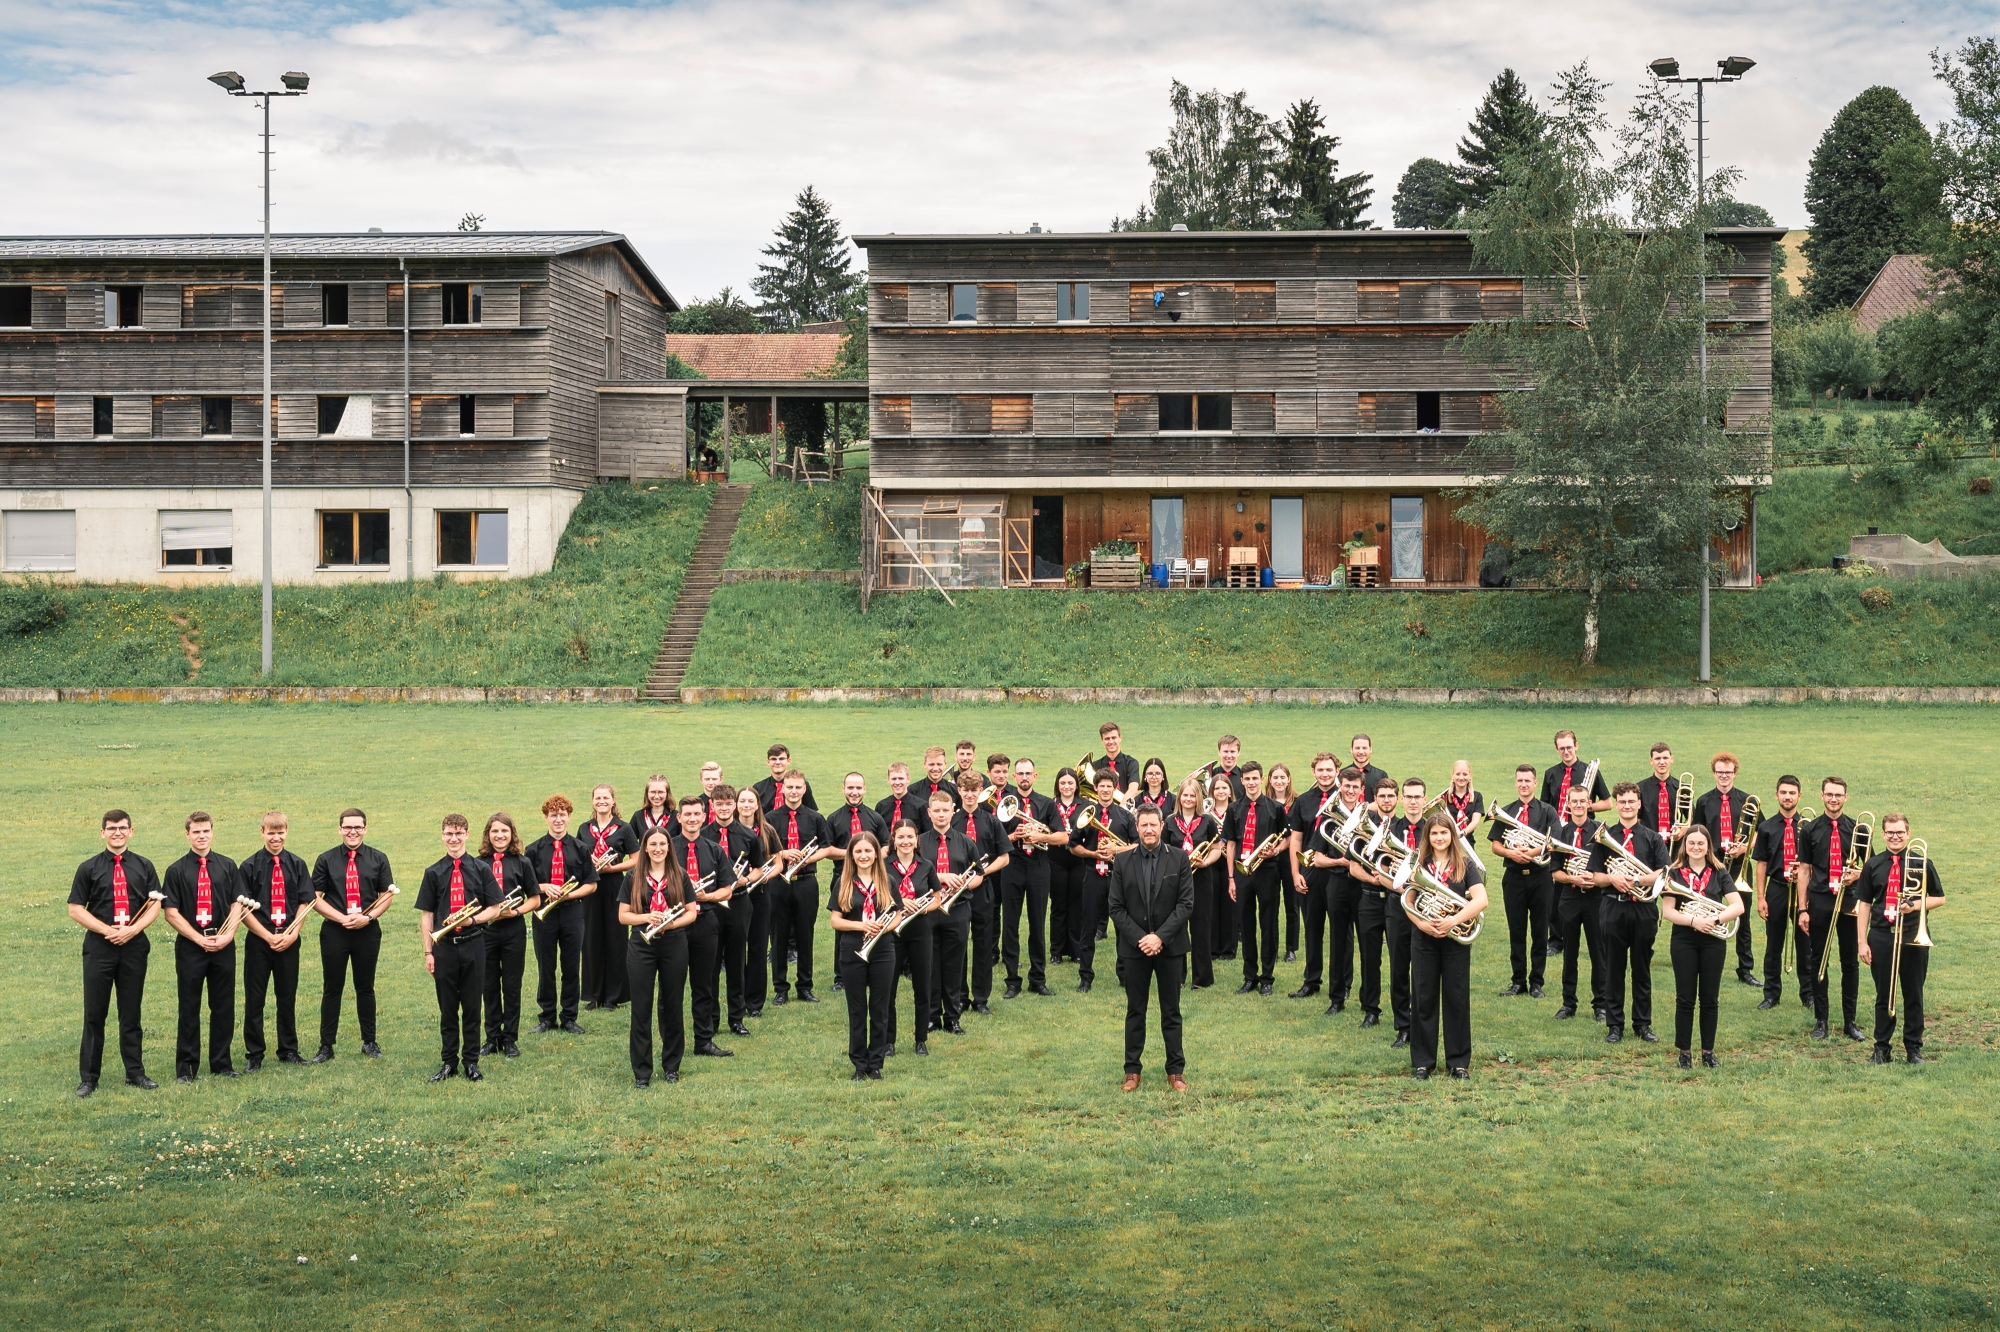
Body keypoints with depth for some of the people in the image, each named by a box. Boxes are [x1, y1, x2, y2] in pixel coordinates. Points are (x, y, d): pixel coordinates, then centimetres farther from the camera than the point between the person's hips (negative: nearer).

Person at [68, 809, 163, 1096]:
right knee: (94, 1014, 2)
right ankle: (88, 1077, 8)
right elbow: (76, 910, -1)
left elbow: (154, 906, 3)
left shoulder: (144, 866, 7)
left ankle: (135, 1072, 16)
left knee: (132, 1013, 8)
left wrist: (132, 929, -13)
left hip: (134, 946, 1)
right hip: (98, 947, -1)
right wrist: (106, 930, -13)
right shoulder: (89, 868, 3)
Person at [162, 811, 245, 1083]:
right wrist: (199, 939, -12)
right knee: (189, 1008, 4)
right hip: (190, 947, -2)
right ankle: (185, 1066, 12)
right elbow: (172, 913, -5)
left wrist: (227, 936, -11)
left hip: (223, 947, 2)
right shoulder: (176, 871, -1)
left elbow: (237, 905, 4)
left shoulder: (227, 866, 6)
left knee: (223, 1006, 7)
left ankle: (221, 1062, 17)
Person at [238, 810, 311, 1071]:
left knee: (288, 997, 10)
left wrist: (291, 934, -10)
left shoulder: (297, 865, 4)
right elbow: (244, 908, -6)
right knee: (254, 999, 3)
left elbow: (304, 903, 3)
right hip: (258, 941, -2)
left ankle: (288, 1050, 22)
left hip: (289, 940, 2)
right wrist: (268, 936, -12)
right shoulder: (249, 866, -4)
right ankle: (254, 1054, 13)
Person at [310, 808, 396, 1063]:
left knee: (365, 987, 11)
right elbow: (315, 898, -2)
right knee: (332, 989, 4)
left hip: (368, 931, 1)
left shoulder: (378, 859, 4)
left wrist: (368, 917, -12)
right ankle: (326, 1045, 11)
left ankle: (369, 1042, 20)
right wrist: (342, 918, -14)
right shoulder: (326, 860, 1)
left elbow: (387, 895, 4)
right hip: (334, 932, -1)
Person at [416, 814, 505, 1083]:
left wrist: (472, 919, -14)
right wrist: (428, 952, 0)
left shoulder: (481, 869, 2)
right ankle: (449, 1062, 16)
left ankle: (472, 1061, 15)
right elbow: (426, 915, 5)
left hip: (473, 945, -1)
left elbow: (494, 909, 4)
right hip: (444, 947, 1)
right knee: (447, 1008, 7)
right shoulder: (434, 873, 5)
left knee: (472, 1006, 5)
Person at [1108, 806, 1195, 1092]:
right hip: (1134, 948, 1)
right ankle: (1132, 1069, 16)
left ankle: (1176, 1070, 15)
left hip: (1170, 947, -1)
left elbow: (1186, 904, -7)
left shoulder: (1179, 859, -3)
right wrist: (1140, 938, -13)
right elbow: (1117, 908, -1)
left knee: (1171, 1012, 8)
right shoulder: (1123, 862, 1)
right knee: (1135, 1011, 8)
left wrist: (1161, 937, -15)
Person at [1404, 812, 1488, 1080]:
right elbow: (1407, 900, 1)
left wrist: (1454, 920, -23)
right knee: (1423, 999, 5)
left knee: (1457, 998, 5)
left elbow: (1481, 900, -11)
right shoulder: (1418, 864, 3)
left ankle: (1459, 1060, 15)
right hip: (1424, 939, 1)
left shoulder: (1465, 864, -1)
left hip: (1456, 939, -1)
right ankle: (1422, 1060, 13)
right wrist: (1421, 923, -17)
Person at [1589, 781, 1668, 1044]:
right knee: (1614, 968, 5)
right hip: (1613, 907, 0)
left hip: (1644, 908, 0)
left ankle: (1643, 1023, 17)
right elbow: (1596, 876, 4)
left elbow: (1662, 874, -5)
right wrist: (1613, 878, -17)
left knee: (1642, 968, 7)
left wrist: (1636, 880, -21)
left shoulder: (1653, 838, 4)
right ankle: (1614, 1024, 12)